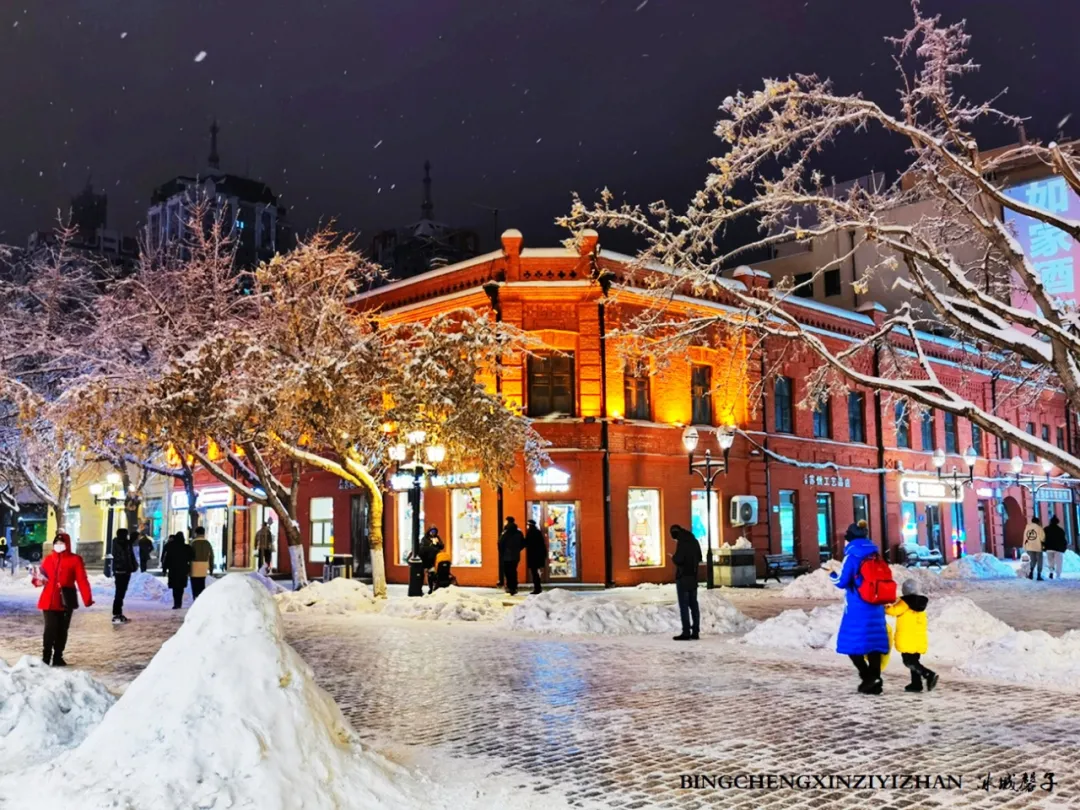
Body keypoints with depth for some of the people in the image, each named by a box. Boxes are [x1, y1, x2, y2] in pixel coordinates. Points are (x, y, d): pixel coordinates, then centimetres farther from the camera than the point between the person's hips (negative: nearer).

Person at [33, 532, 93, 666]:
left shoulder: (75, 559, -3)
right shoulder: (48, 559, 7)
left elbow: (82, 580, -7)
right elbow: (43, 578, 10)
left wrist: (88, 599, -13)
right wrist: (38, 580, -15)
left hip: (66, 600, -1)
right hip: (49, 600, 1)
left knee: (62, 629, 9)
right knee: (50, 629, -5)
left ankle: (58, 657, 21)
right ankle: (46, 657, 2)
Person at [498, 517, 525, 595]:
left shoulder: (505, 533, -14)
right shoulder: (519, 532, 5)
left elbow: (500, 544, -17)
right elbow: (523, 543, 9)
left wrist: (501, 552, -1)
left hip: (507, 556, -6)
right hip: (516, 556, 6)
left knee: (508, 572, 0)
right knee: (514, 572, 14)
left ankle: (510, 588, -4)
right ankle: (514, 588, 15)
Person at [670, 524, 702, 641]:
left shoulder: (682, 542, -16)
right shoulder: (694, 541, 11)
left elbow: (678, 560, -21)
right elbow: (699, 558, 19)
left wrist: (673, 557, -2)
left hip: (683, 577, -8)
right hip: (693, 577, 8)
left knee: (684, 605, -4)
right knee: (693, 604, 11)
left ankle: (686, 632, -5)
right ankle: (695, 632, 12)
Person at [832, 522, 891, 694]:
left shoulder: (852, 556, -10)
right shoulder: (875, 555, 9)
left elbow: (842, 582, -11)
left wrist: (832, 574, 8)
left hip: (858, 608, -6)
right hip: (876, 607, 6)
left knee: (852, 643, 2)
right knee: (874, 643, 8)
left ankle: (868, 677, -12)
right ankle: (875, 682, 6)